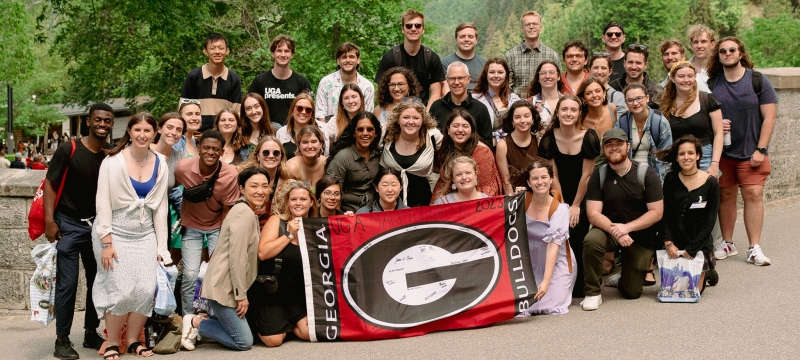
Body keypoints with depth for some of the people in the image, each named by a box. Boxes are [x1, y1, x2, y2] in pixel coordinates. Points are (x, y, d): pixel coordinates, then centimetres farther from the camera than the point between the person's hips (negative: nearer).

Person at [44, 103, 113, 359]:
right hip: (69, 224, -5)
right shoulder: (68, 150, -10)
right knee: (67, 283, -6)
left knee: (98, 281, 11)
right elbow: (50, 184, -9)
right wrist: (49, 220, -16)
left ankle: (91, 333, 24)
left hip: (98, 225, 5)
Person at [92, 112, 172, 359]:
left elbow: (160, 206, 8)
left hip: (145, 234, 4)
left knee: (146, 290, -6)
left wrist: (161, 246, 5)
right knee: (121, 291, -11)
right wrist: (106, 242, -13)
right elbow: (103, 202, -8)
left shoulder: (160, 164, 5)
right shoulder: (114, 161, -6)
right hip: (116, 233, -4)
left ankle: (133, 340, 15)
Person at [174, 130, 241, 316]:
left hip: (218, 226, 0)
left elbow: (227, 211, -12)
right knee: (190, 274, -7)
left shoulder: (231, 175, -25)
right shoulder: (183, 167, -23)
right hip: (192, 226, 0)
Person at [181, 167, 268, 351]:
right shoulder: (244, 213, -16)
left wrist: (243, 292, 15)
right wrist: (241, 294, -18)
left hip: (230, 284, 10)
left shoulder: (250, 213, 16)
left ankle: (197, 323, 16)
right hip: (224, 286, -10)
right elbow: (237, 257, -21)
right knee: (244, 341, -6)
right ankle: (195, 323, 2)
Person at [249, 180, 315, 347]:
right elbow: (263, 253, -20)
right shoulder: (276, 221, -8)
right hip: (270, 291, -4)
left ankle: (287, 323, 21)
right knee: (274, 340, -12)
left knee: (310, 333, -10)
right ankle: (255, 322, 21)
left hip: (297, 293, 4)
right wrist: (289, 234, -20)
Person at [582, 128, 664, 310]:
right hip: (609, 230, 0)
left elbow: (657, 212, -12)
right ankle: (592, 293, -16)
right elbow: (593, 213, -11)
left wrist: (627, 227, -24)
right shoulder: (598, 175, -5)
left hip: (641, 236, 0)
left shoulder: (646, 174, -9)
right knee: (591, 240, -35)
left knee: (632, 292, -1)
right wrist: (615, 231, -29)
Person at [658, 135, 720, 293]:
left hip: (699, 244, -2)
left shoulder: (710, 183, -7)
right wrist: (668, 243, -13)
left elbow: (709, 221, -7)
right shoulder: (671, 179, 0)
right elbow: (664, 214, -1)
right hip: (673, 244, 2)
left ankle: (706, 273, 30)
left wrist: (691, 249, -12)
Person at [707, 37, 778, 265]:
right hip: (722, 152, 2)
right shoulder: (712, 83, 5)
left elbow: (769, 117, -4)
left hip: (751, 152, -2)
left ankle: (754, 248, -4)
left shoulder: (757, 80, -2)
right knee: (726, 196, 6)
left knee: (753, 195, -8)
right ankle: (727, 244, 18)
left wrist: (760, 149, -10)